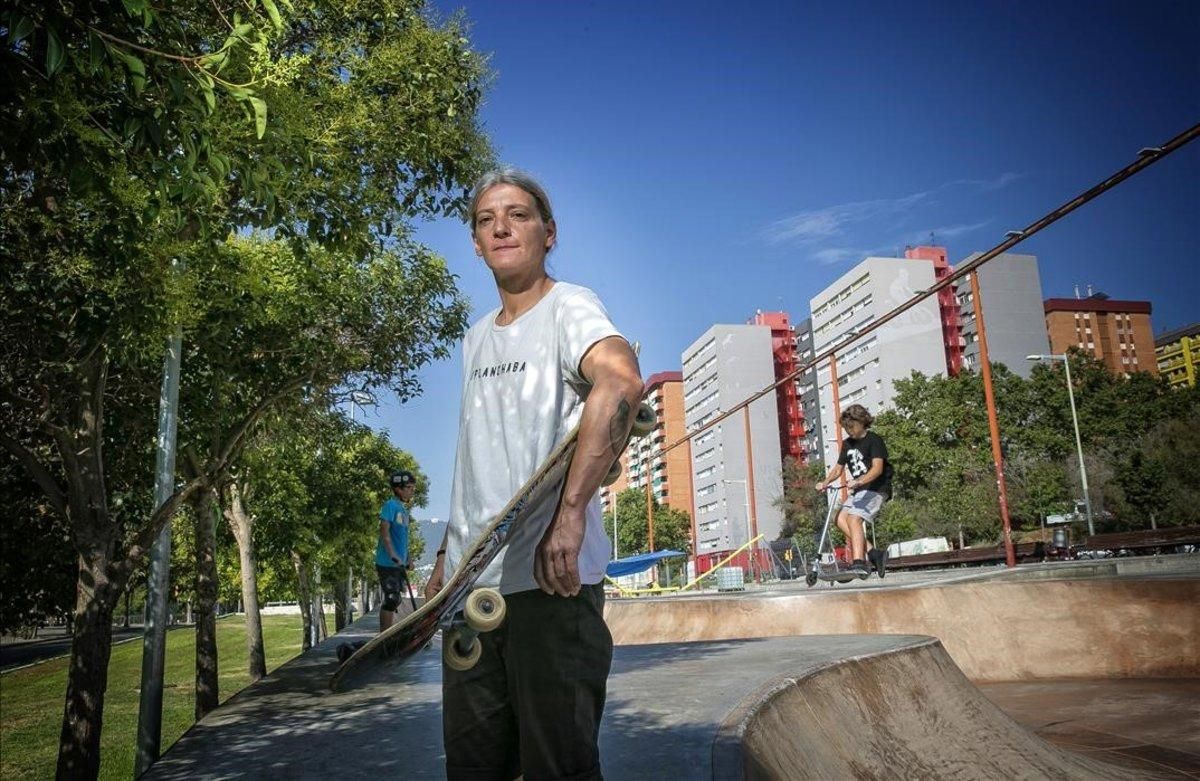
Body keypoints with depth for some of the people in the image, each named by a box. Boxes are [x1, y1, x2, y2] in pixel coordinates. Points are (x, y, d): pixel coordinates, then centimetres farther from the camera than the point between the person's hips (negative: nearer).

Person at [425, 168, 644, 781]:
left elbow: (622, 382, -28)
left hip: (550, 578, -7)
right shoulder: (475, 339, 18)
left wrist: (570, 512, -37)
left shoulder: (569, 307, -6)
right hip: (472, 582, 8)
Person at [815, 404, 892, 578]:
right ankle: (873, 553, -10)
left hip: (876, 489, -8)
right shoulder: (847, 444, 15)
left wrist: (858, 481, -37)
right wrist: (824, 483, -2)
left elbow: (877, 468, -21)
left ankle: (859, 564, -28)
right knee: (841, 519, -13)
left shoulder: (874, 440, -8)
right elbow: (838, 468, 17)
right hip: (859, 491, 8)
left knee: (854, 519, -25)